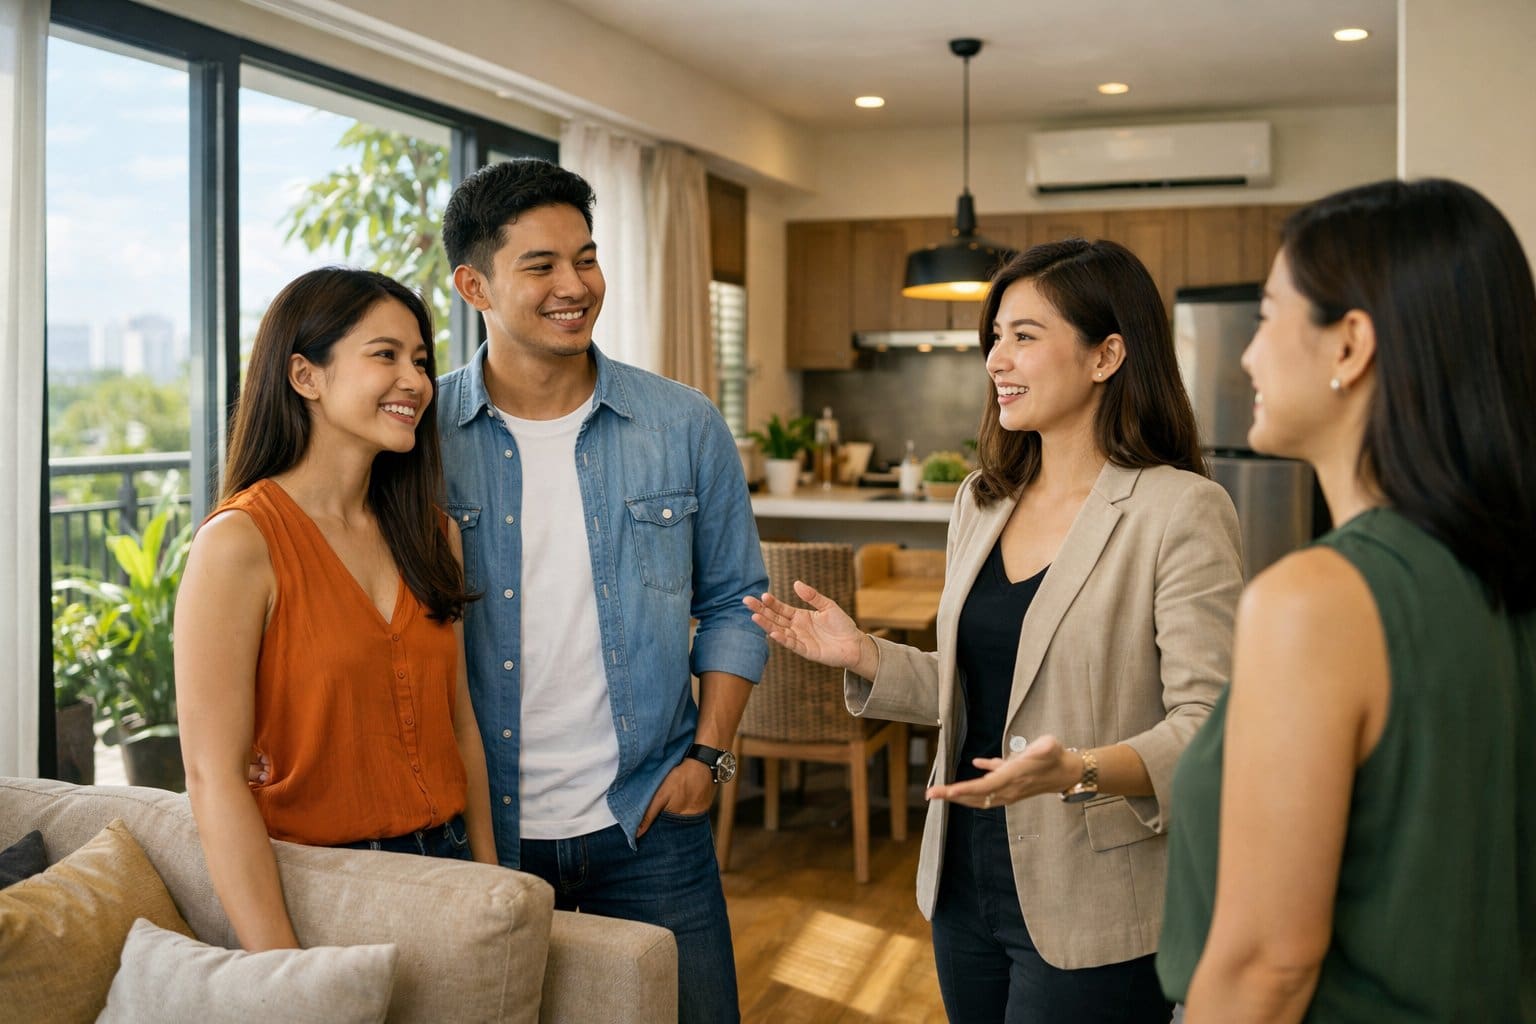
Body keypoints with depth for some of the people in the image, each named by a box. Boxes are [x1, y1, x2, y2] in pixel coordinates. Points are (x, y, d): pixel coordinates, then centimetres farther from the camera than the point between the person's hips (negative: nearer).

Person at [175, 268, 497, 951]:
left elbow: (459, 722, 10)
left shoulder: (431, 533, 5)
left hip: (445, 865, 6)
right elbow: (213, 774, -18)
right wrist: (282, 971, -22)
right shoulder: (241, 542, -14)